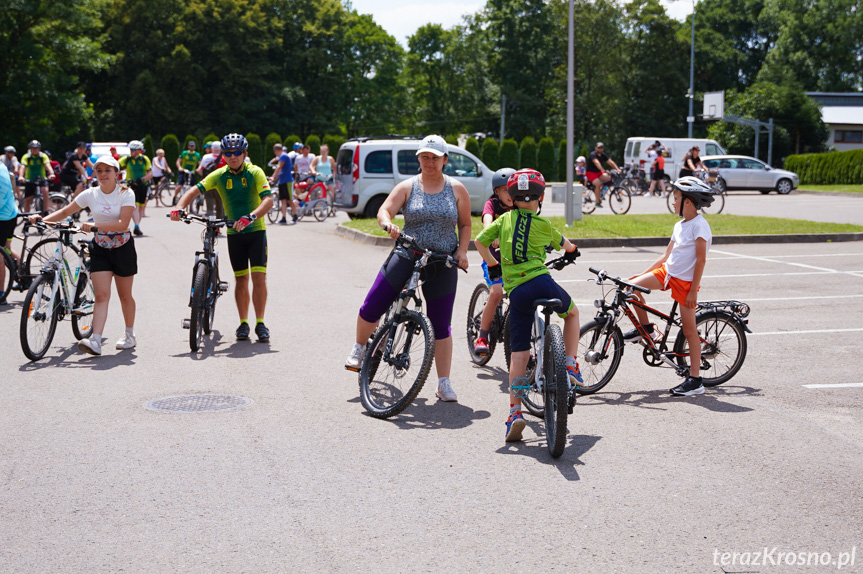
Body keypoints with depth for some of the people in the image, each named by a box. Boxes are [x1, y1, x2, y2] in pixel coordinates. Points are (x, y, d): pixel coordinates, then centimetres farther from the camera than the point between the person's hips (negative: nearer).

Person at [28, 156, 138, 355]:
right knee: (101, 295, -10)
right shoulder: (90, 194, -1)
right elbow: (65, 212, 3)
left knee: (124, 295, 9)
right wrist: (43, 219, -12)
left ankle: (130, 335, 27)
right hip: (100, 249, 2)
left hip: (123, 248, -2)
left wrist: (95, 225, -30)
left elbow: (123, 224, -21)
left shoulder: (126, 194, -10)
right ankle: (95, 341, -19)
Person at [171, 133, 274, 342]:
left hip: (256, 231, -2)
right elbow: (195, 190, -8)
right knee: (241, 279, 6)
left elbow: (268, 200, -21)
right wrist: (179, 208, -27)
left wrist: (250, 217, -37)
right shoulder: (220, 175, -1)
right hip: (234, 233, 2)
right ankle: (243, 323, 16)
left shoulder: (255, 172, -9)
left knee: (259, 277, -9)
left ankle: (260, 323, -1)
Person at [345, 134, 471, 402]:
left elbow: (465, 224, 9)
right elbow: (384, 210, -9)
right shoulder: (407, 187, 2)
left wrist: (462, 251, -6)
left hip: (443, 264, 0)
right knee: (372, 307, -5)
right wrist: (388, 224, -31)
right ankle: (359, 348, 25)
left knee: (441, 325, 1)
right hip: (406, 257, 0)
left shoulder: (457, 189, 4)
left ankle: (444, 383, 12)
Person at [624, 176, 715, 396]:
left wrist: (693, 290, -19)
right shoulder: (680, 226, 12)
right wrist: (644, 274, 14)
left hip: (685, 281, -8)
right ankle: (646, 327, 11)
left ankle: (695, 380, 2)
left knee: (689, 330, -4)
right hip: (667, 272, 8)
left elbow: (701, 259, -16)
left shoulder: (699, 225, -13)